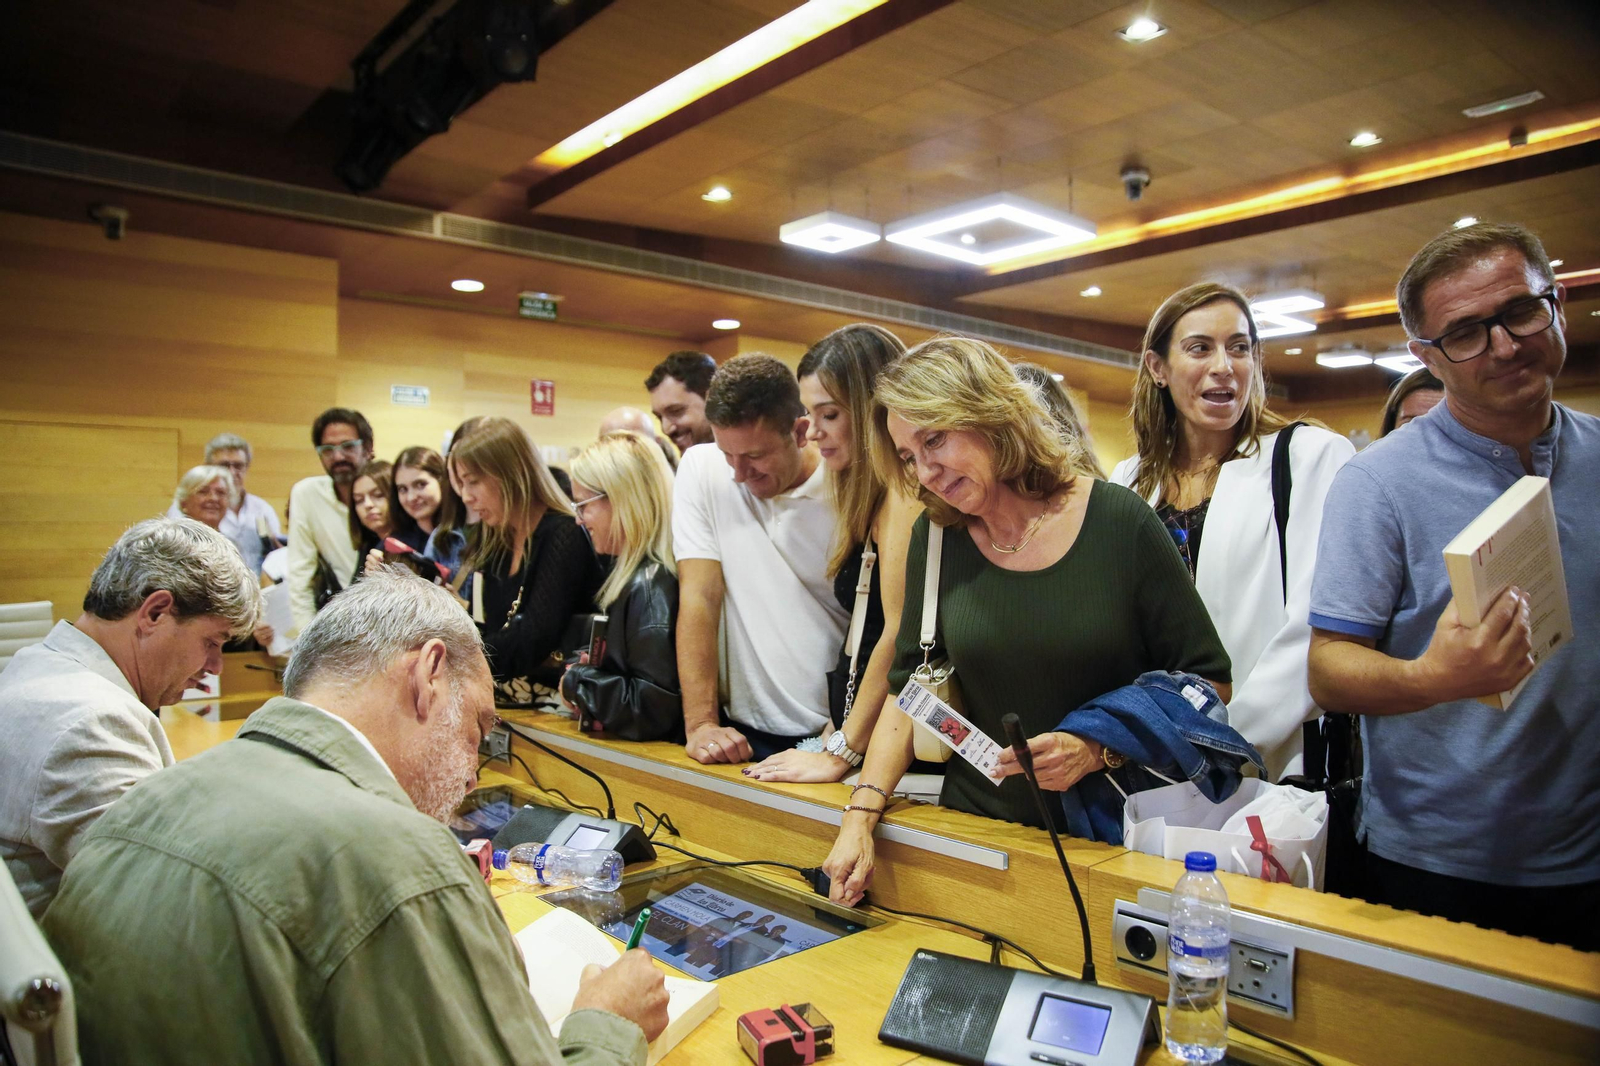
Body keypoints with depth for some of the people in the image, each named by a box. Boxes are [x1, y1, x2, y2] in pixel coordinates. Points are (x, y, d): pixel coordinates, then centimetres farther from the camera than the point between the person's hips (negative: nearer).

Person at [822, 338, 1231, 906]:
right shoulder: (936, 538, 1)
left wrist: (1099, 748, -16)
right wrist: (861, 814, -7)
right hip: (977, 830, 2)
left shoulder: (1119, 522, -9)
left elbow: (1207, 680, -3)